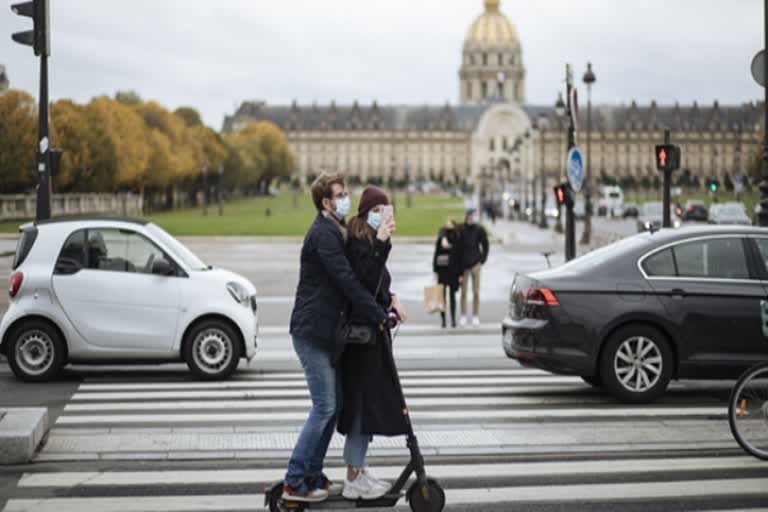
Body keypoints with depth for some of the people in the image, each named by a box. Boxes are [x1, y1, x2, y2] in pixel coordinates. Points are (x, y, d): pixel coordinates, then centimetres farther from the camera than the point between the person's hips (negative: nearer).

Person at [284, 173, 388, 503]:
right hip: (312, 332, -10)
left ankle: (313, 475, 19)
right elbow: (347, 280, -22)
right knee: (324, 407, -8)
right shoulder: (323, 234, -15)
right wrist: (378, 315, -19)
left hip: (325, 333, 10)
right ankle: (294, 482, -3)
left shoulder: (335, 232, 17)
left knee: (332, 405, 12)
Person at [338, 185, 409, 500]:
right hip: (362, 329, -10)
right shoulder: (358, 242, -15)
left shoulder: (370, 241, 15)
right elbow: (366, 281, -28)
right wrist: (380, 244, -32)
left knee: (365, 402, 14)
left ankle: (358, 470, 23)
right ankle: (354, 479, -2)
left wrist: (390, 299, 3)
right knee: (364, 400, -7)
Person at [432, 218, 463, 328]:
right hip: (442, 271, 0)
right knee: (442, 296, 0)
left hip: (453, 271, 0)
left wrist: (461, 274, -1)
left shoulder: (458, 241, -1)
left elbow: (461, 258, 1)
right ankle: (443, 320, 4)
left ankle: (453, 319, 12)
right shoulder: (440, 240, -1)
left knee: (452, 296, 6)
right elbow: (436, 256, 3)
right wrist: (435, 271, -1)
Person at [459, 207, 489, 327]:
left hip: (475, 263, 0)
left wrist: (482, 261, -1)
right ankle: (463, 317, 9)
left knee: (476, 292, 2)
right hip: (463, 264, 0)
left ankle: (475, 317, 10)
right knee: (463, 292, 3)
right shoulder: (460, 229, -2)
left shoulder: (479, 229, -2)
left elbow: (485, 246, 4)